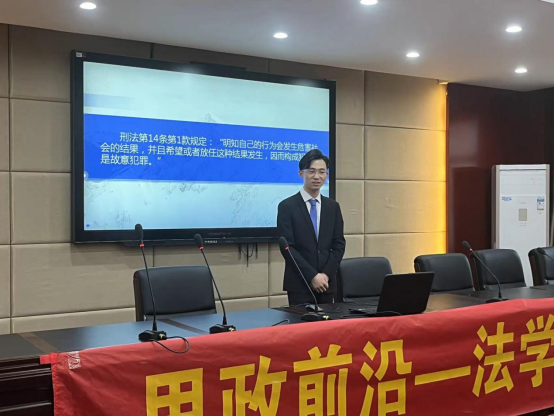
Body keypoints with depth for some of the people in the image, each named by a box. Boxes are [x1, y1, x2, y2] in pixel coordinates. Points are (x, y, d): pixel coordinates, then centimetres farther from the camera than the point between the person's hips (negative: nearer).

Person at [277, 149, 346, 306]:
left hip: (327, 283, 4)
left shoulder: (333, 207, 10)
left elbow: (339, 244, 7)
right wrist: (312, 276, -15)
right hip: (299, 283, -4)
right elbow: (288, 247, -9)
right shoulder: (287, 206, -4)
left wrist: (326, 274, -7)